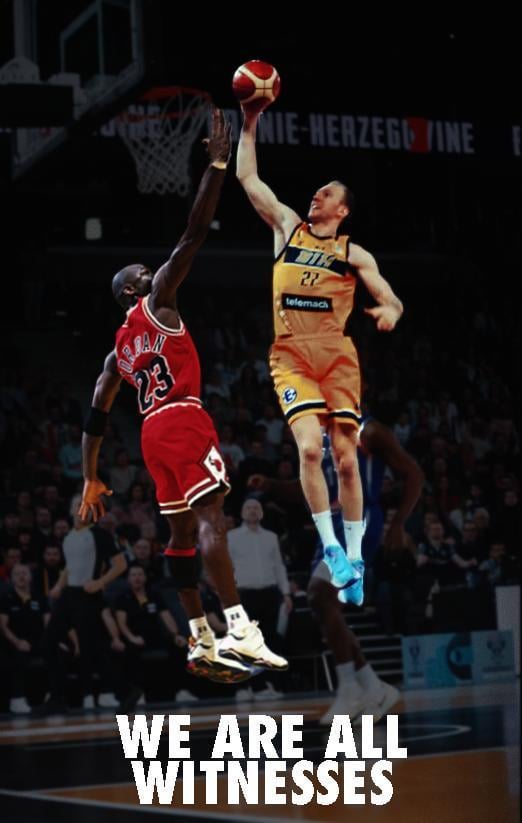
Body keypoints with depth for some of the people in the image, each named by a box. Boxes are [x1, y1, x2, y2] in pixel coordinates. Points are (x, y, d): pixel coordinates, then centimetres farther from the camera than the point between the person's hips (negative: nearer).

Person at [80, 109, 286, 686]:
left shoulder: (118, 347, 24)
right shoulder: (157, 301, 5)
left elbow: (96, 417, 20)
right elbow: (193, 234, -4)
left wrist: (90, 480, 22)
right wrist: (217, 165, -3)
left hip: (154, 432, 8)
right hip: (183, 421, -8)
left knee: (183, 532, 9)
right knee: (210, 520, -18)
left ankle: (202, 643, 8)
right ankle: (238, 630, -30)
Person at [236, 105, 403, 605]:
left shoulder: (353, 254, 8)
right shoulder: (287, 227, 11)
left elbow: (392, 300, 4)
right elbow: (247, 177, 13)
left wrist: (390, 310, -19)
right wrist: (249, 126, 9)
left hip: (337, 360, 1)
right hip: (291, 358, 0)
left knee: (347, 460, 1)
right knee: (310, 447, -20)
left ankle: (354, 556, 12)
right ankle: (330, 546, -7)